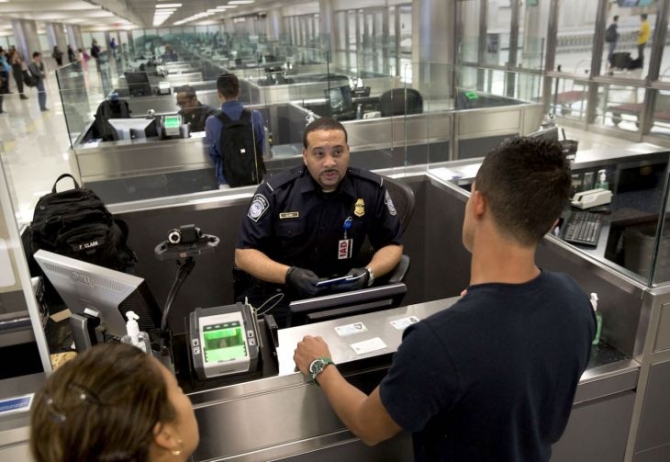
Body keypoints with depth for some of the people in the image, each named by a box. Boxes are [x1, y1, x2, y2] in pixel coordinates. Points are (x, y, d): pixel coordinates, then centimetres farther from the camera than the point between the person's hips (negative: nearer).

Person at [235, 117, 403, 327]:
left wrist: (369, 272, -14)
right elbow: (244, 254, -5)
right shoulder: (275, 191, -7)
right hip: (279, 298, -1)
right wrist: (289, 275, -23)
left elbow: (392, 244, 8)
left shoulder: (371, 189, -3)